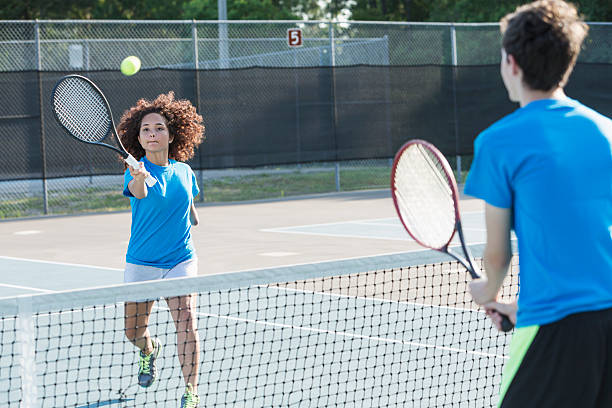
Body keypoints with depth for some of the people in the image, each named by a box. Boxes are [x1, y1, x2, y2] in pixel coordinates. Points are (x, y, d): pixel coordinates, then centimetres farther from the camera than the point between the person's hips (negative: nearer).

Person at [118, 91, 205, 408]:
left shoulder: (184, 172, 3)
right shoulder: (136, 170, -10)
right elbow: (139, 193, -35)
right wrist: (139, 179, -55)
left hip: (180, 261, 1)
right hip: (141, 263, -1)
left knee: (186, 321, -19)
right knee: (133, 331, 10)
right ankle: (149, 349, 47)